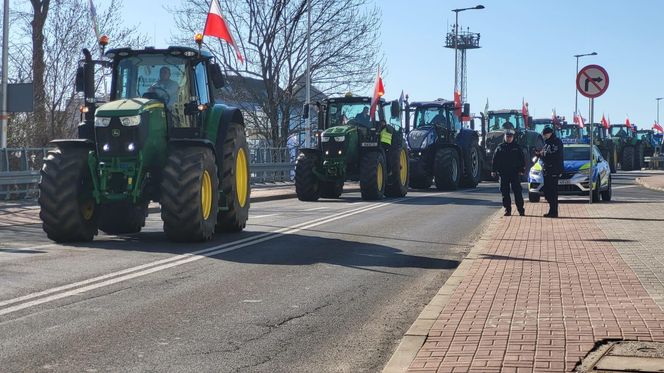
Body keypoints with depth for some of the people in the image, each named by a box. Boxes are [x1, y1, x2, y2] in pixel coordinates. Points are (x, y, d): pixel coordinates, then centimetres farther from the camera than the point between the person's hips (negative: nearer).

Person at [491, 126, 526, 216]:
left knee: (517, 192, -4)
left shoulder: (517, 147, 7)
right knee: (505, 192, 3)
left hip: (515, 173, -2)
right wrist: (494, 170, 0)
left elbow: (522, 160, 6)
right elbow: (495, 160, 8)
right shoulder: (500, 147, 8)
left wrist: (522, 170, -3)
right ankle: (507, 210, 10)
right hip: (504, 174, 2)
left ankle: (521, 209, -2)